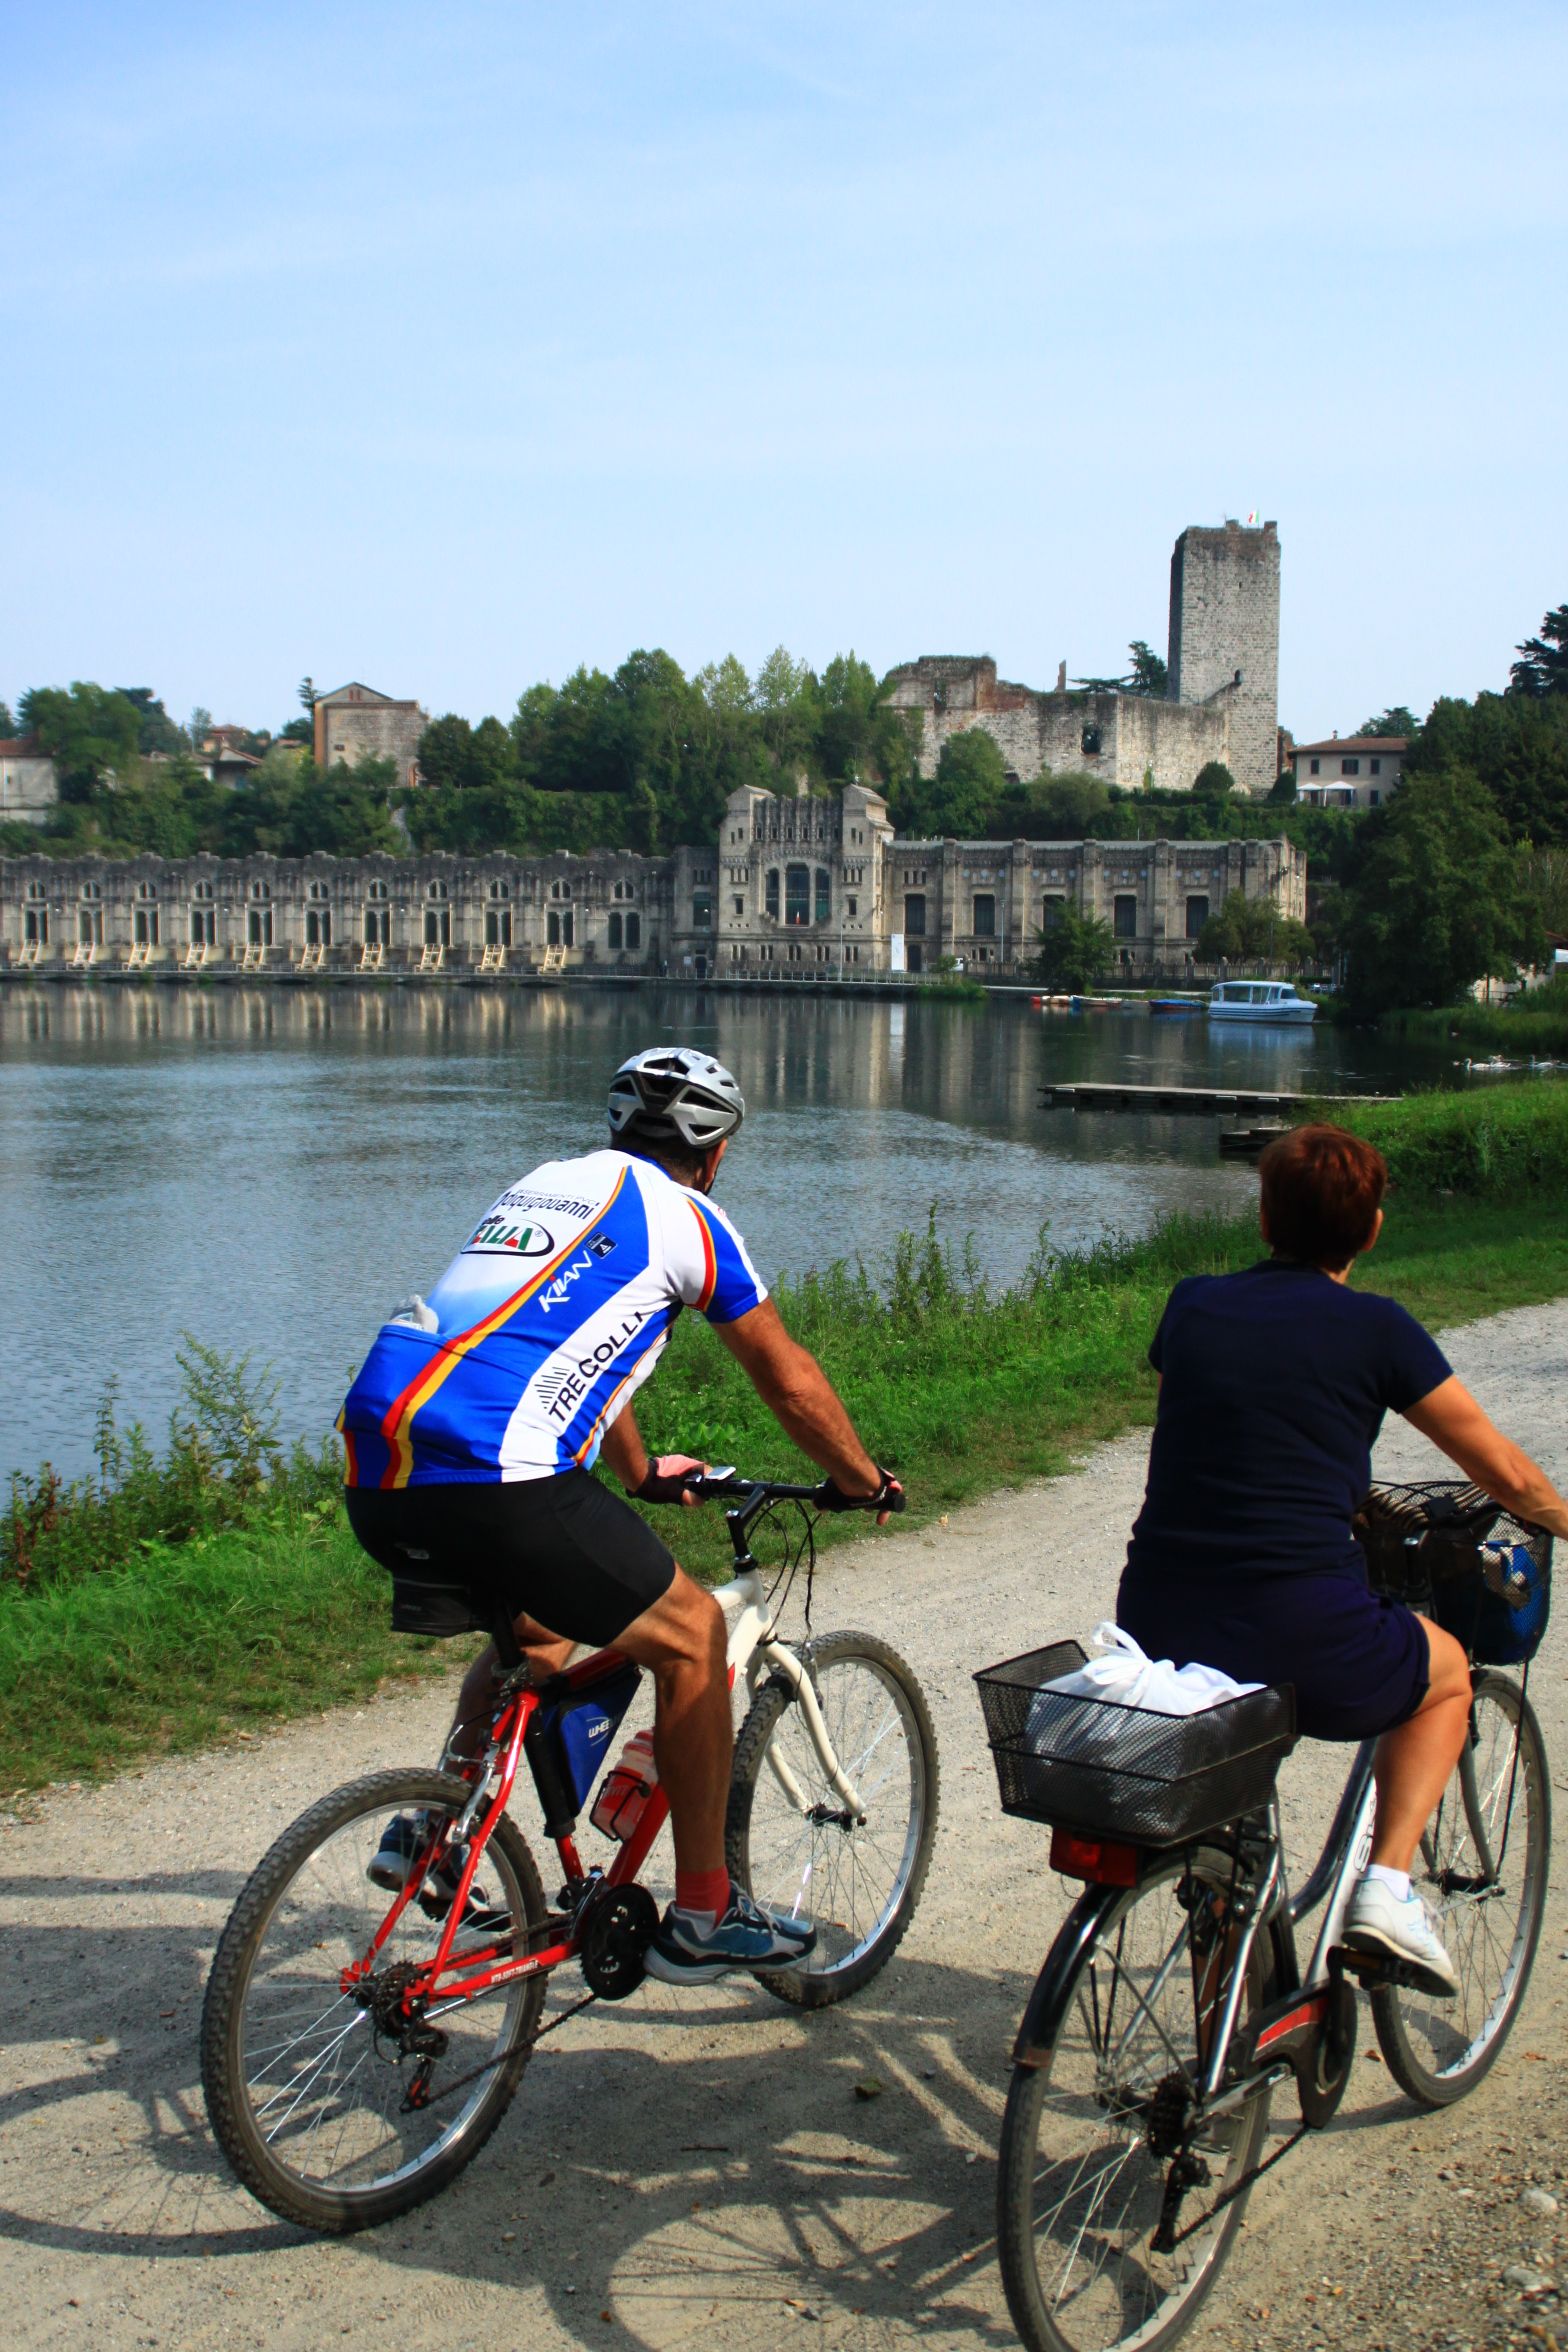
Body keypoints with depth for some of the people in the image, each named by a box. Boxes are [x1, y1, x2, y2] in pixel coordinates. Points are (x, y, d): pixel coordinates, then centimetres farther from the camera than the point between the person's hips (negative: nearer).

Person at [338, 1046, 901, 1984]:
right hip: (491, 1480, -8)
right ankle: (704, 1916, 16)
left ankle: (431, 1828, 24)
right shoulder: (682, 1217, 7)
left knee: (541, 1629, 32)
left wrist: (643, 1474, 56)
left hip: (375, 1479, 8)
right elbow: (792, 1384, 15)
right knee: (692, 1633, 10)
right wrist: (865, 1481, 32)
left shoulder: (540, 1186, 28)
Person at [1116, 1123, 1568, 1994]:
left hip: (1153, 1633, 4)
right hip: (1304, 1646, -4)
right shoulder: (1376, 1328, -1)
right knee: (1446, 1673, 27)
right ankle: (1387, 1884, 10)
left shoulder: (1192, 1304, 9)